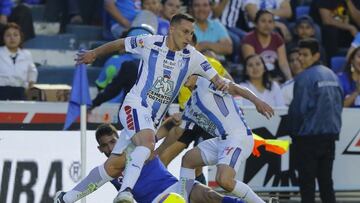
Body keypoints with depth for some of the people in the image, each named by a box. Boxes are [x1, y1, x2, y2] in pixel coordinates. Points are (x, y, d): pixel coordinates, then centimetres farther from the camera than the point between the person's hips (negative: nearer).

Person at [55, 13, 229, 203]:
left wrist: (223, 84, -21)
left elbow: (217, 79, 2)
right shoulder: (150, 43, -7)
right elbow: (120, 44, 9)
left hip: (153, 119, 5)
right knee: (148, 143, -36)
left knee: (113, 167, 4)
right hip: (135, 106, -5)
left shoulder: (192, 57, 1)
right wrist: (94, 53, 21)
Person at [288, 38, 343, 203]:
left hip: (309, 136, -7)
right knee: (326, 180, 10)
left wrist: (294, 131, 1)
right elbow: (339, 105, 14)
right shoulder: (332, 75, 9)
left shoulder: (304, 78, -13)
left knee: (307, 181, -2)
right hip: (331, 135, 7)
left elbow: (298, 108, -12)